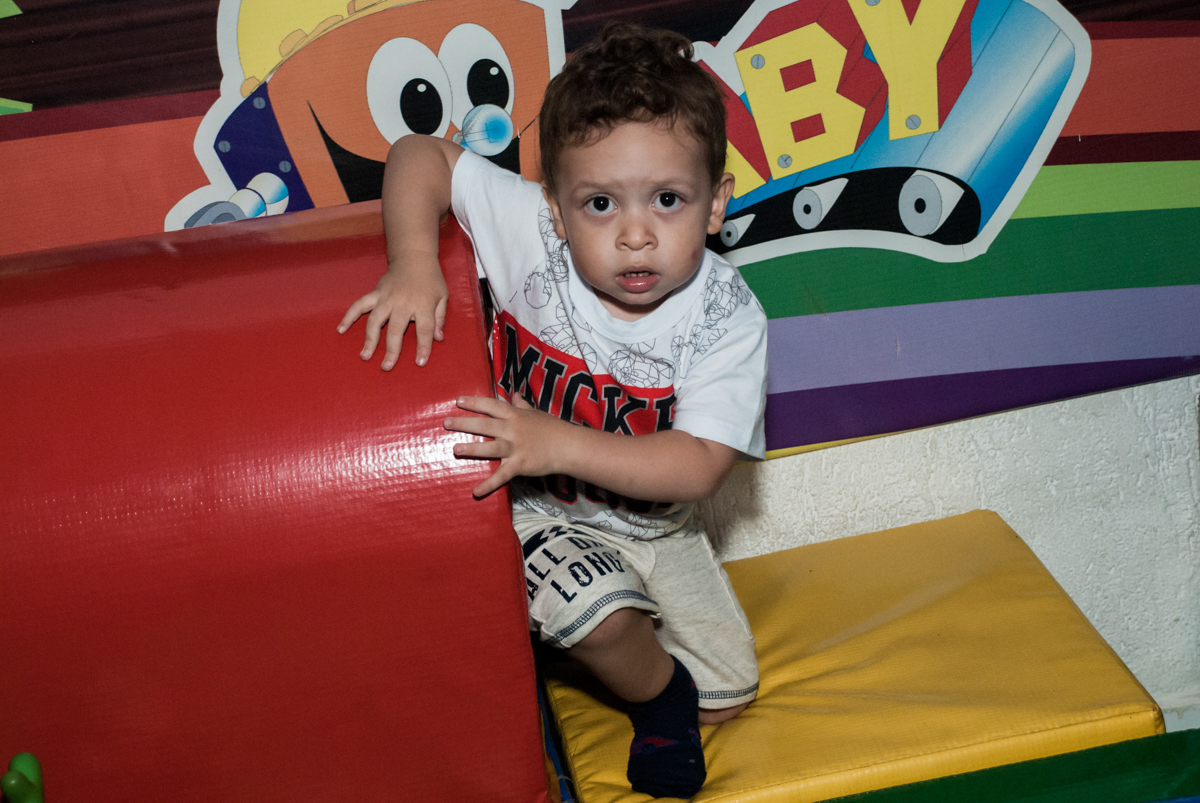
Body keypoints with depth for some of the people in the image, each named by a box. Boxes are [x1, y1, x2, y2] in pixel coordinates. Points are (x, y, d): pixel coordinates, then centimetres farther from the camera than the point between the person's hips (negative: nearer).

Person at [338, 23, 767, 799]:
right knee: (599, 611, -32)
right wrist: (414, 261, -36)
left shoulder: (729, 319, -23)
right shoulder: (531, 232, -24)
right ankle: (658, 696, 3)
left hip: (656, 524, 2)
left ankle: (608, 652, 33)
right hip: (536, 511, -2)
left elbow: (700, 467, -28)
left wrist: (561, 444, -38)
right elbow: (420, 153, -18)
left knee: (726, 696, 7)